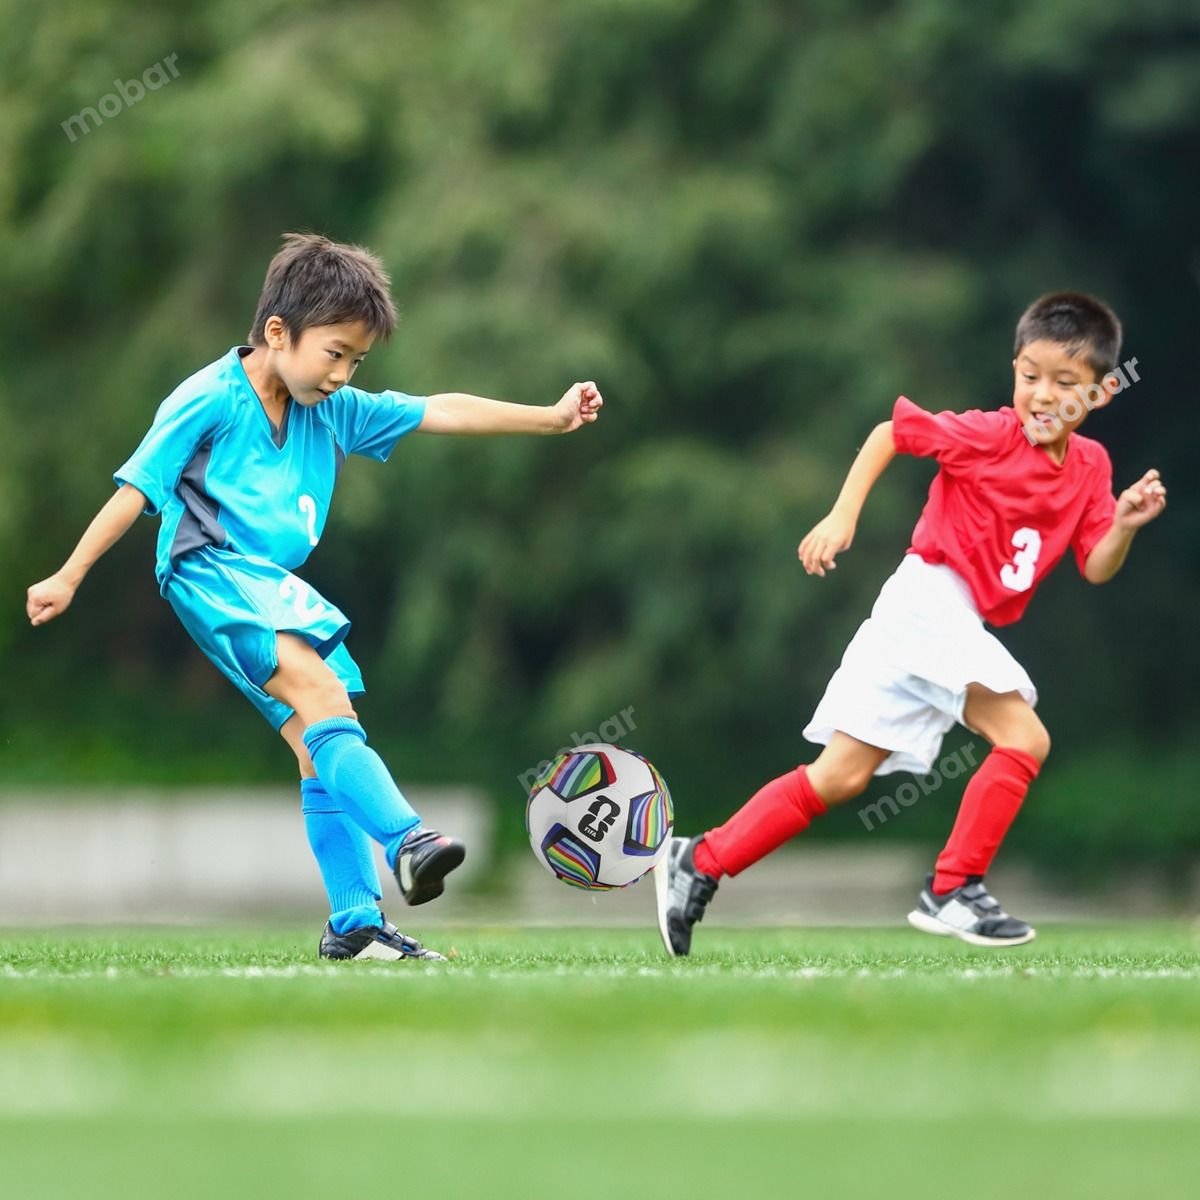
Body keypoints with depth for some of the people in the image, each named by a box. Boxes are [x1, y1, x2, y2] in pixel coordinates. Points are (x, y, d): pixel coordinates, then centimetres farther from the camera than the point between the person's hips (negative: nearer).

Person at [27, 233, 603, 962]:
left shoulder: (334, 410, 11)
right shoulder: (209, 400, -8)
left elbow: (440, 412, 11)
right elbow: (136, 489, -5)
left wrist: (551, 418, 6)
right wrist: (68, 578, -3)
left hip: (279, 588, 8)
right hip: (212, 573, -8)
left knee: (322, 746, 2)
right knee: (320, 692, -28)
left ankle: (356, 924, 4)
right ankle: (405, 840, -43)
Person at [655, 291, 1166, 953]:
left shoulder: (1090, 466, 8)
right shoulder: (991, 434, -12)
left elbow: (1095, 569, 8)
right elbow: (890, 432, -6)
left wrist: (1125, 523, -12)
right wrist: (843, 514, -14)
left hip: (960, 627, 7)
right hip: (931, 597, -7)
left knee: (841, 775, 5)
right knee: (1023, 737, -21)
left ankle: (698, 864, 9)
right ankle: (951, 891, -14)